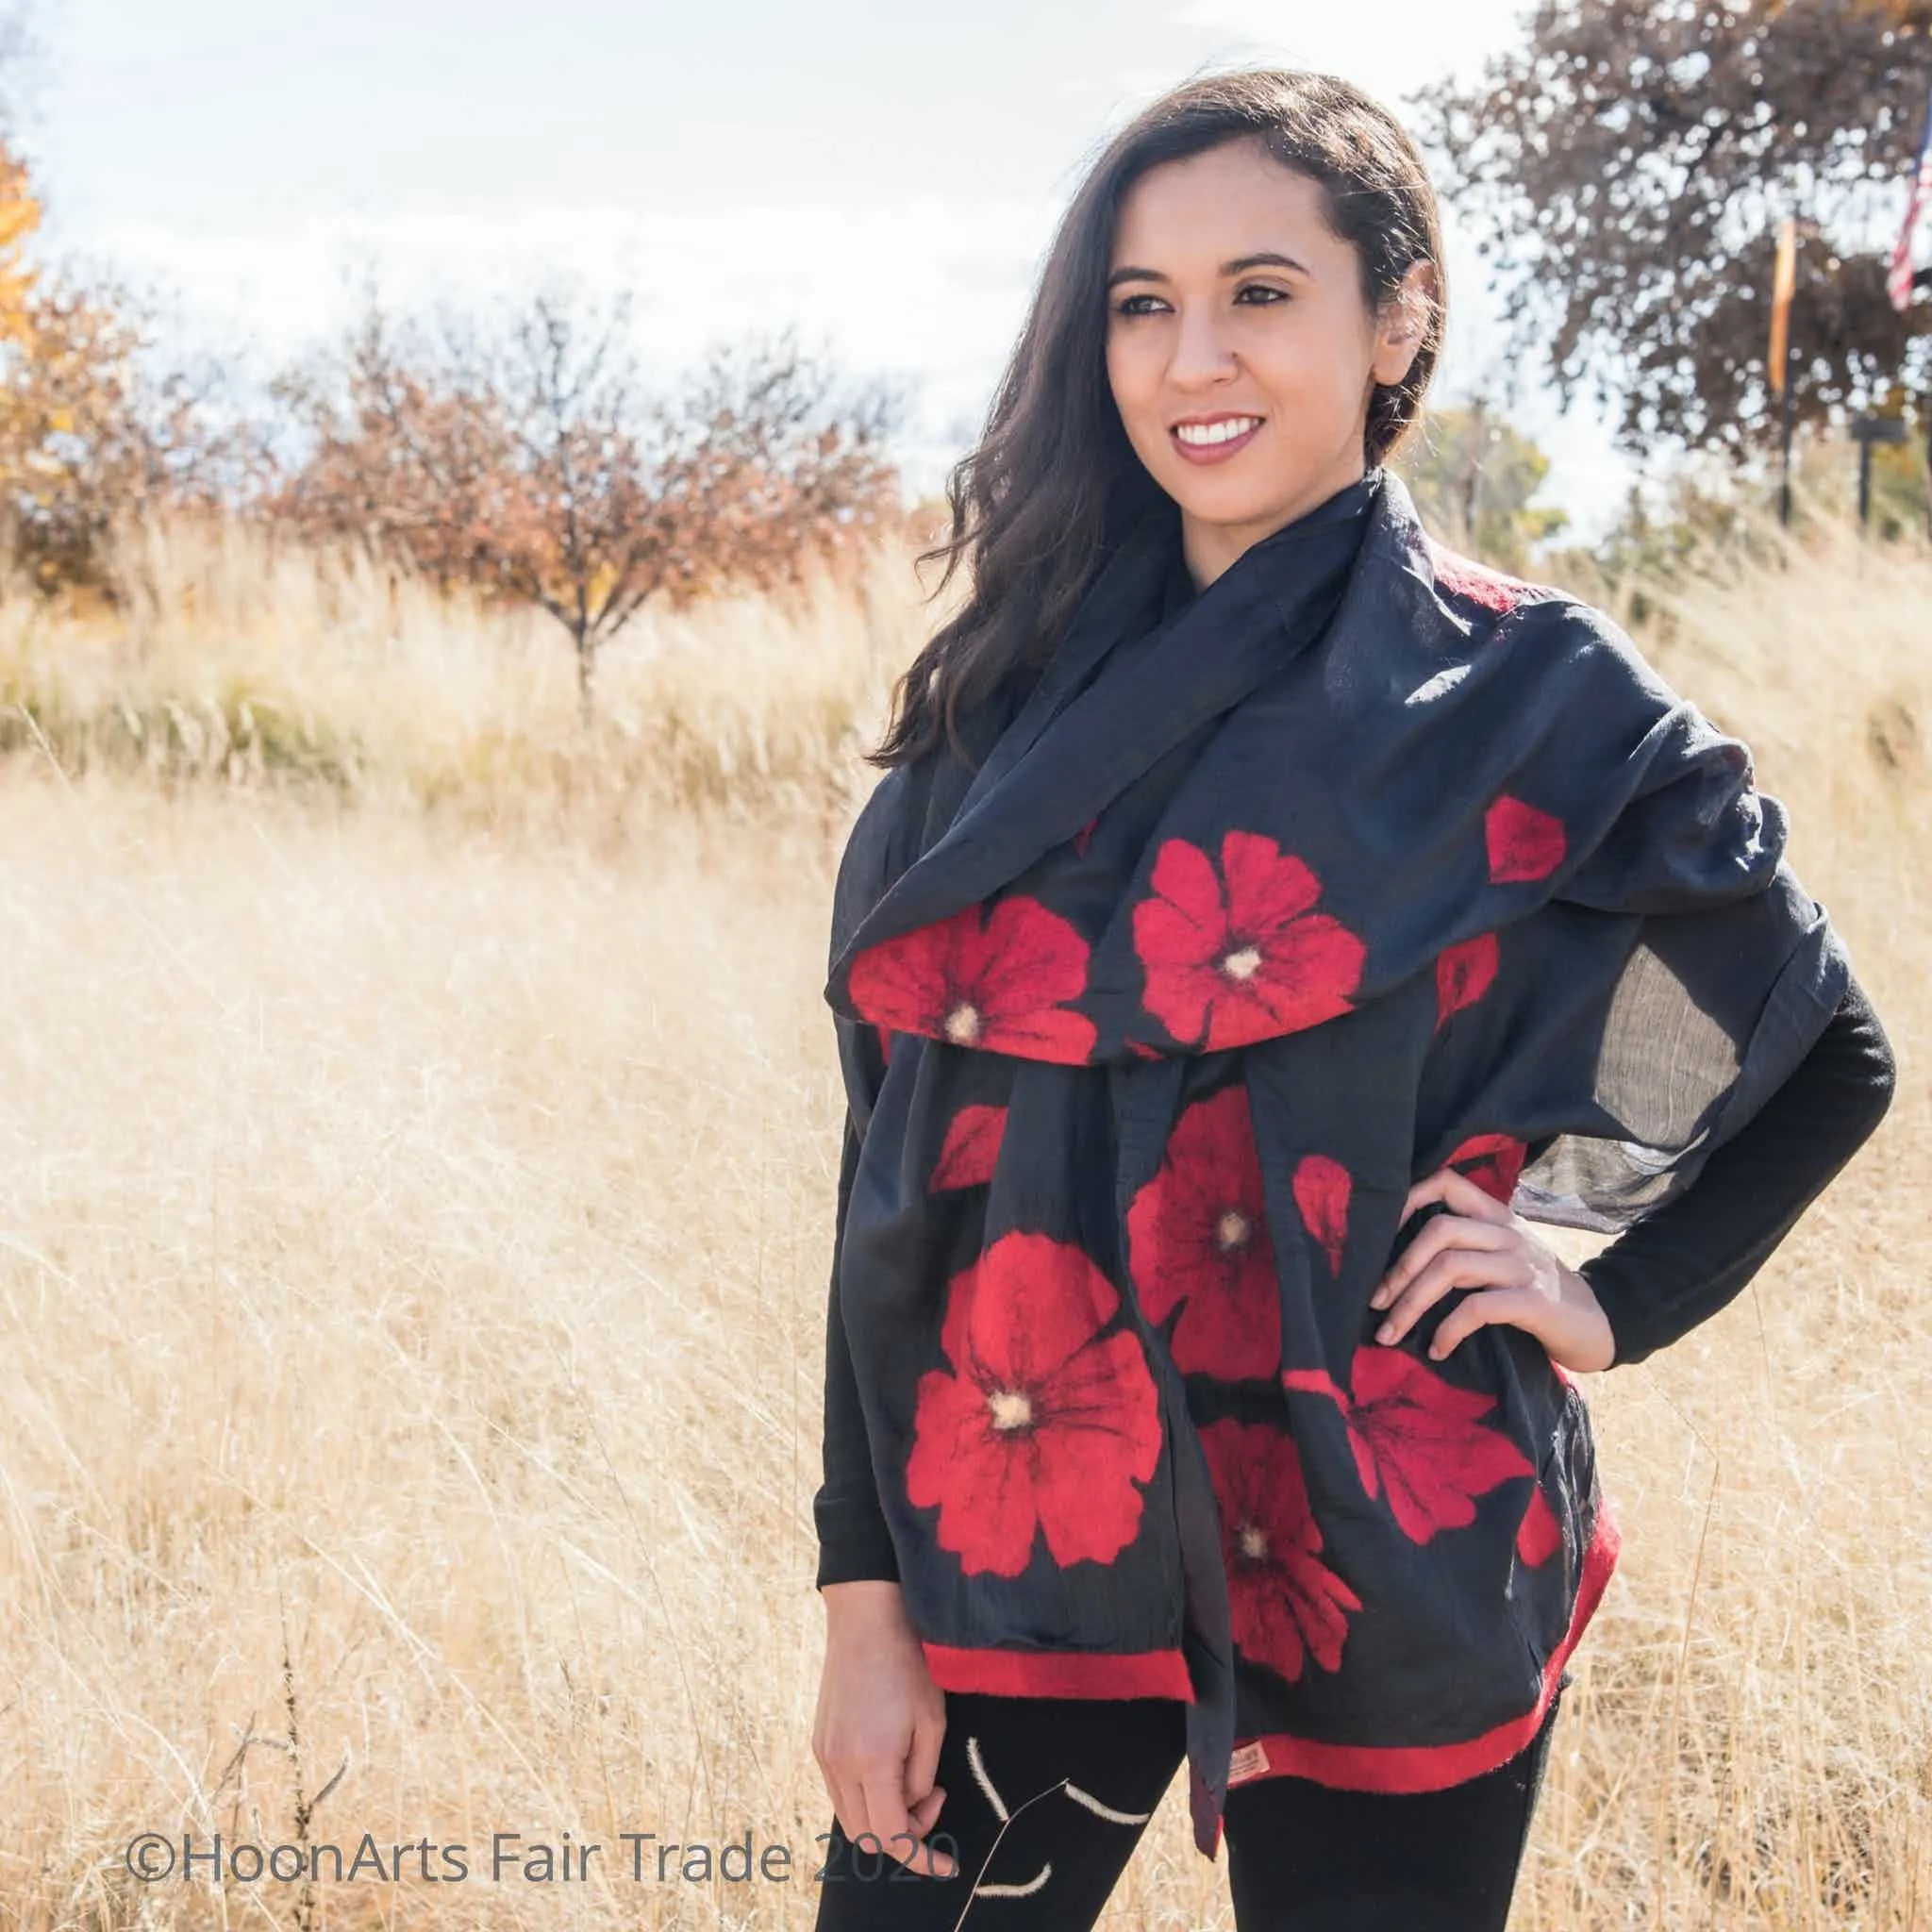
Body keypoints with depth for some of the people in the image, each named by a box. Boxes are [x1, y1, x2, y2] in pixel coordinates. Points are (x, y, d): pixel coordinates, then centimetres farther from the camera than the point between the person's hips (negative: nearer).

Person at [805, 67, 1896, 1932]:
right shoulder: (1011, 698, 4)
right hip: (1016, 1545, 3)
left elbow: (1829, 1057, 8)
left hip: (1375, 1569, -2)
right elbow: (891, 1156, 3)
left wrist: (1619, 1301, 0)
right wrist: (864, 1590, -1)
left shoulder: (1529, 696, -4)